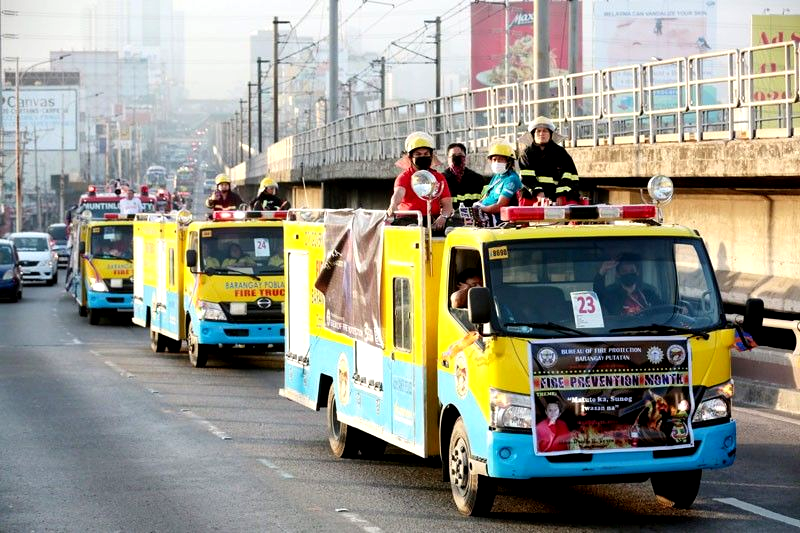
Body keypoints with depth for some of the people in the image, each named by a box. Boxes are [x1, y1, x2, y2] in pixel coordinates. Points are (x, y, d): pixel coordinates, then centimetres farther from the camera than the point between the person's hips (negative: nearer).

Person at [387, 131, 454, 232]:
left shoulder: (439, 178, 19)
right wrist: (393, 206, -38)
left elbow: (447, 204, 9)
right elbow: (399, 193, -14)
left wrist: (442, 217, -15)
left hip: (433, 223, 2)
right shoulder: (404, 177, 9)